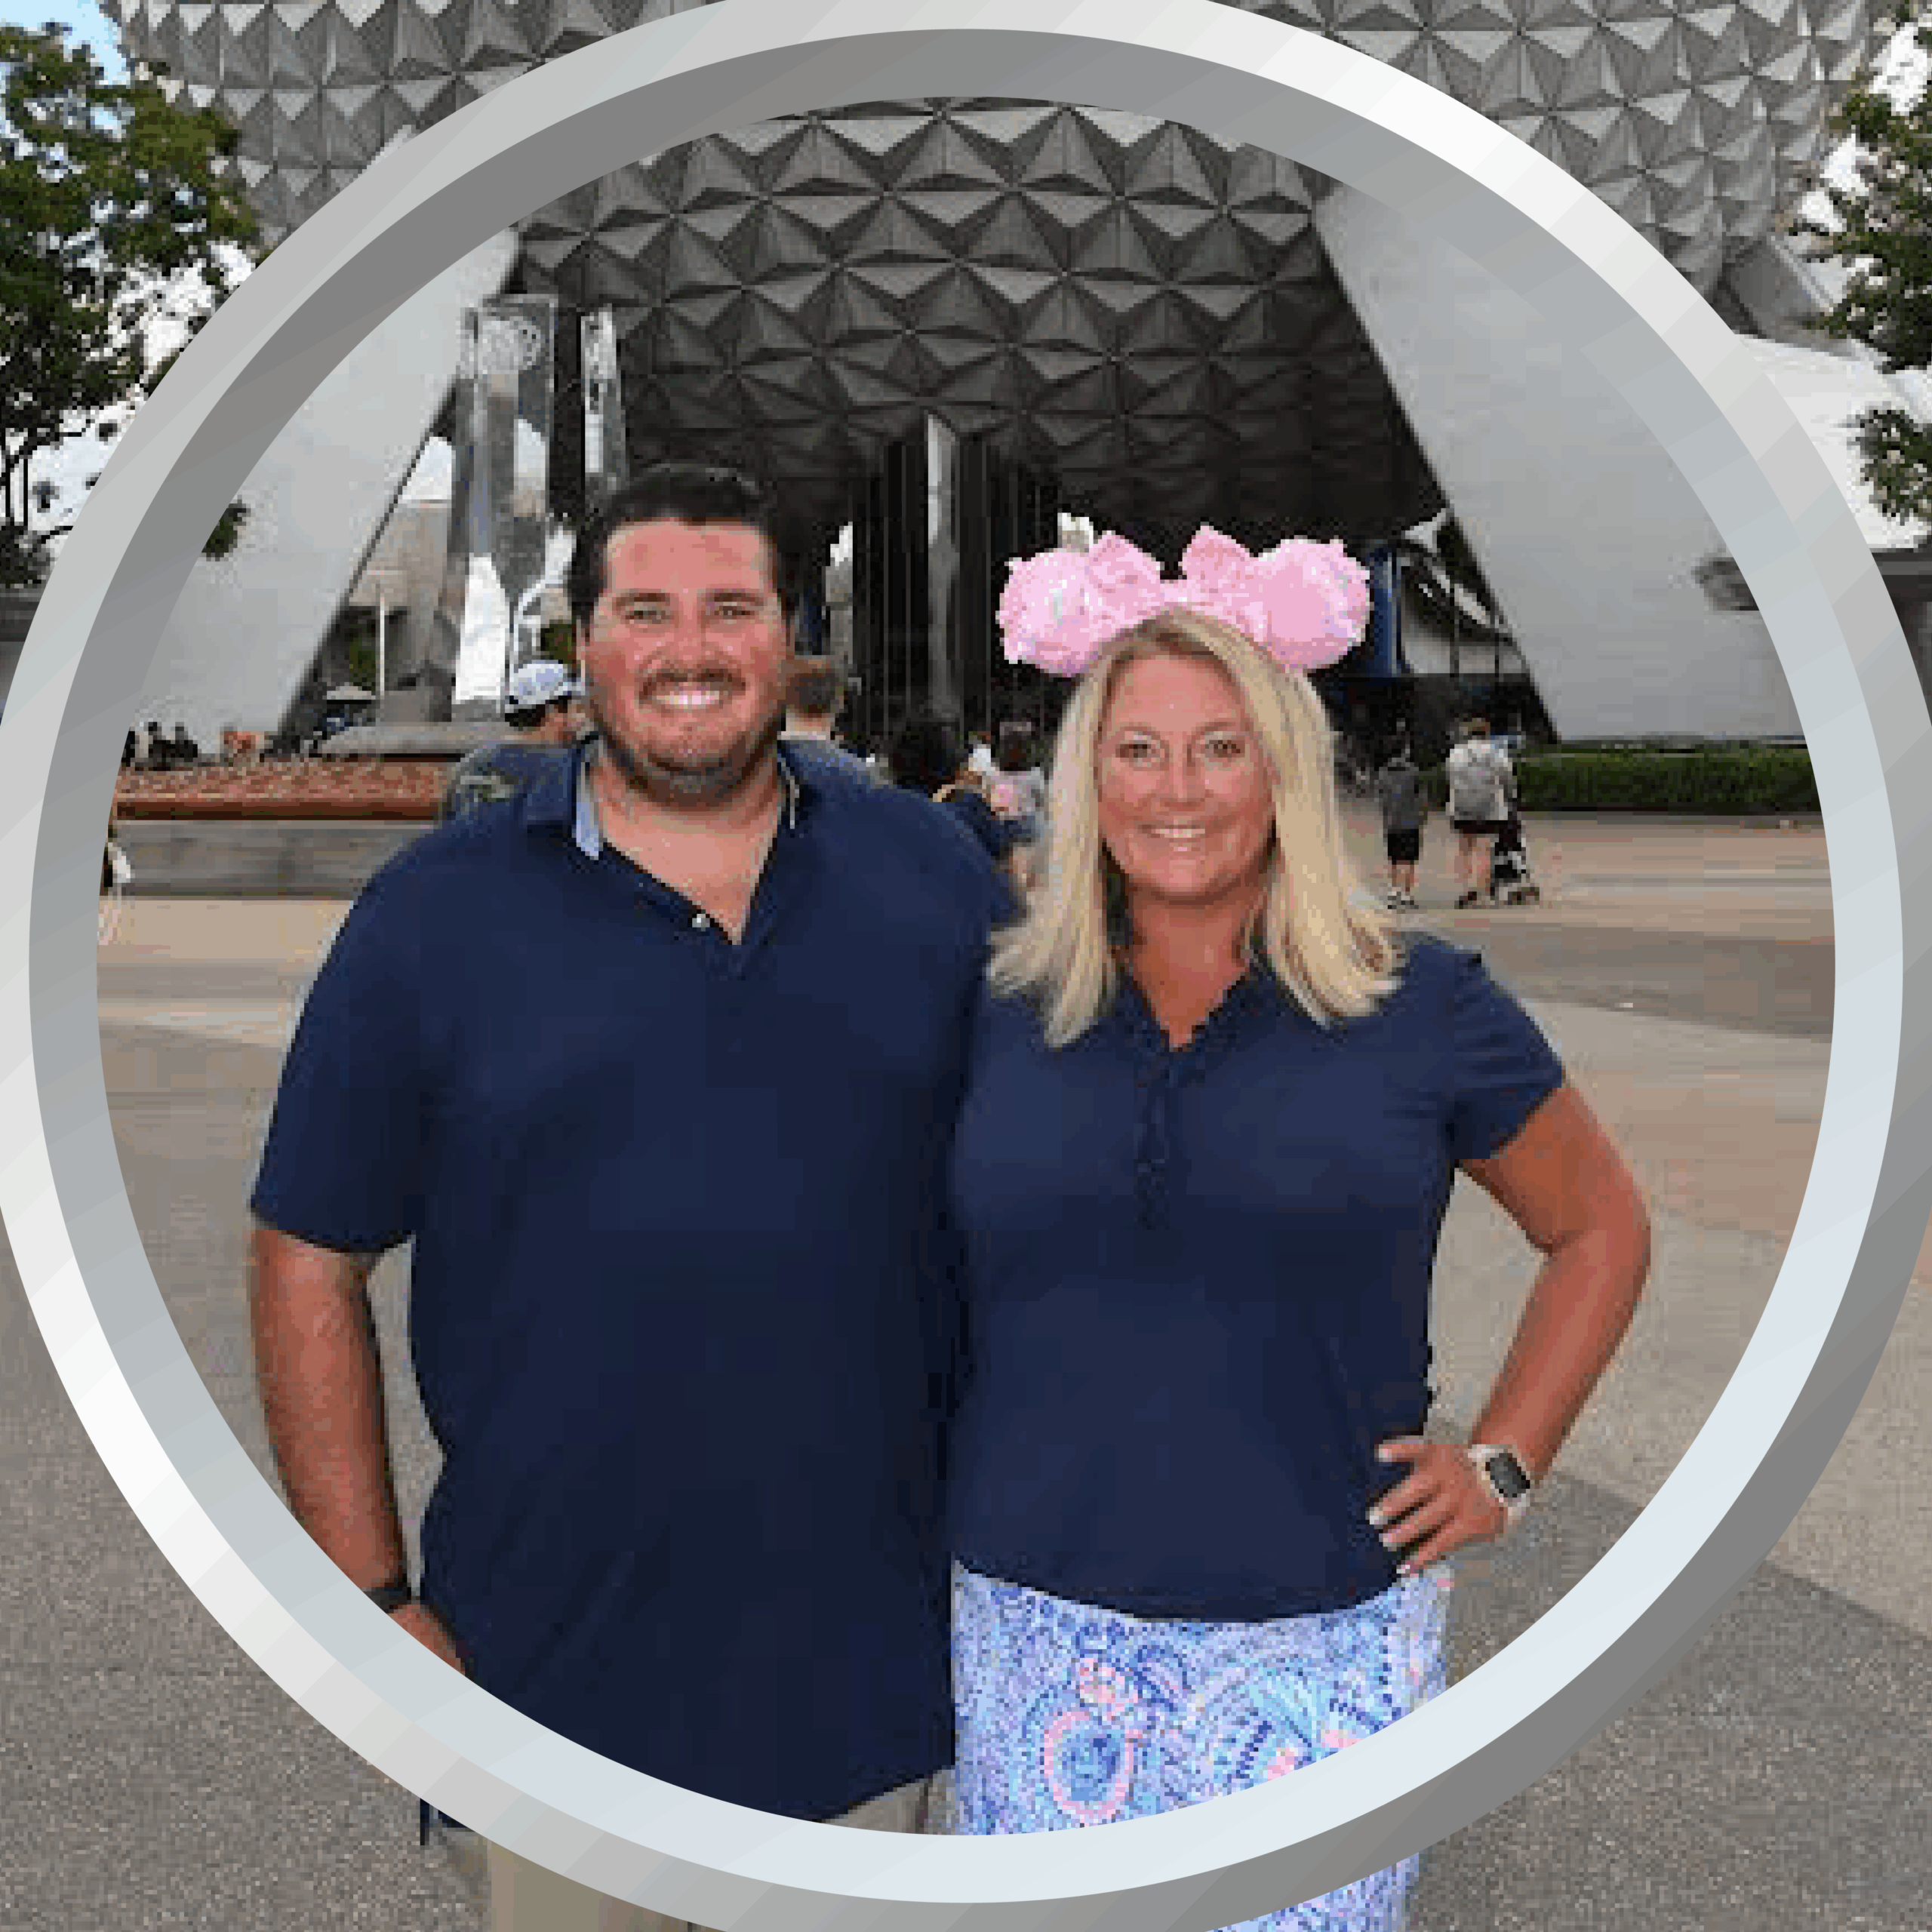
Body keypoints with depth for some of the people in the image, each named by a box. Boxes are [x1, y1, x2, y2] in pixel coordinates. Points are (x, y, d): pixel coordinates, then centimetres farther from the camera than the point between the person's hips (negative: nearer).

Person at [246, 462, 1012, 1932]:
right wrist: (377, 1604, -4)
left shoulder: (932, 874, 1)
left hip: (872, 1660, 2)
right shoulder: (435, 914, -4)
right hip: (555, 1670, -1)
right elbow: (310, 1267, -1)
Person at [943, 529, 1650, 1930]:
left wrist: (1501, 1466, 1)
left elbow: (1601, 1231, 8)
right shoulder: (1002, 1011, 2)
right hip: (1037, 1622, 2)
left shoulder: (1419, 1006, -4)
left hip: (1321, 1639, -2)